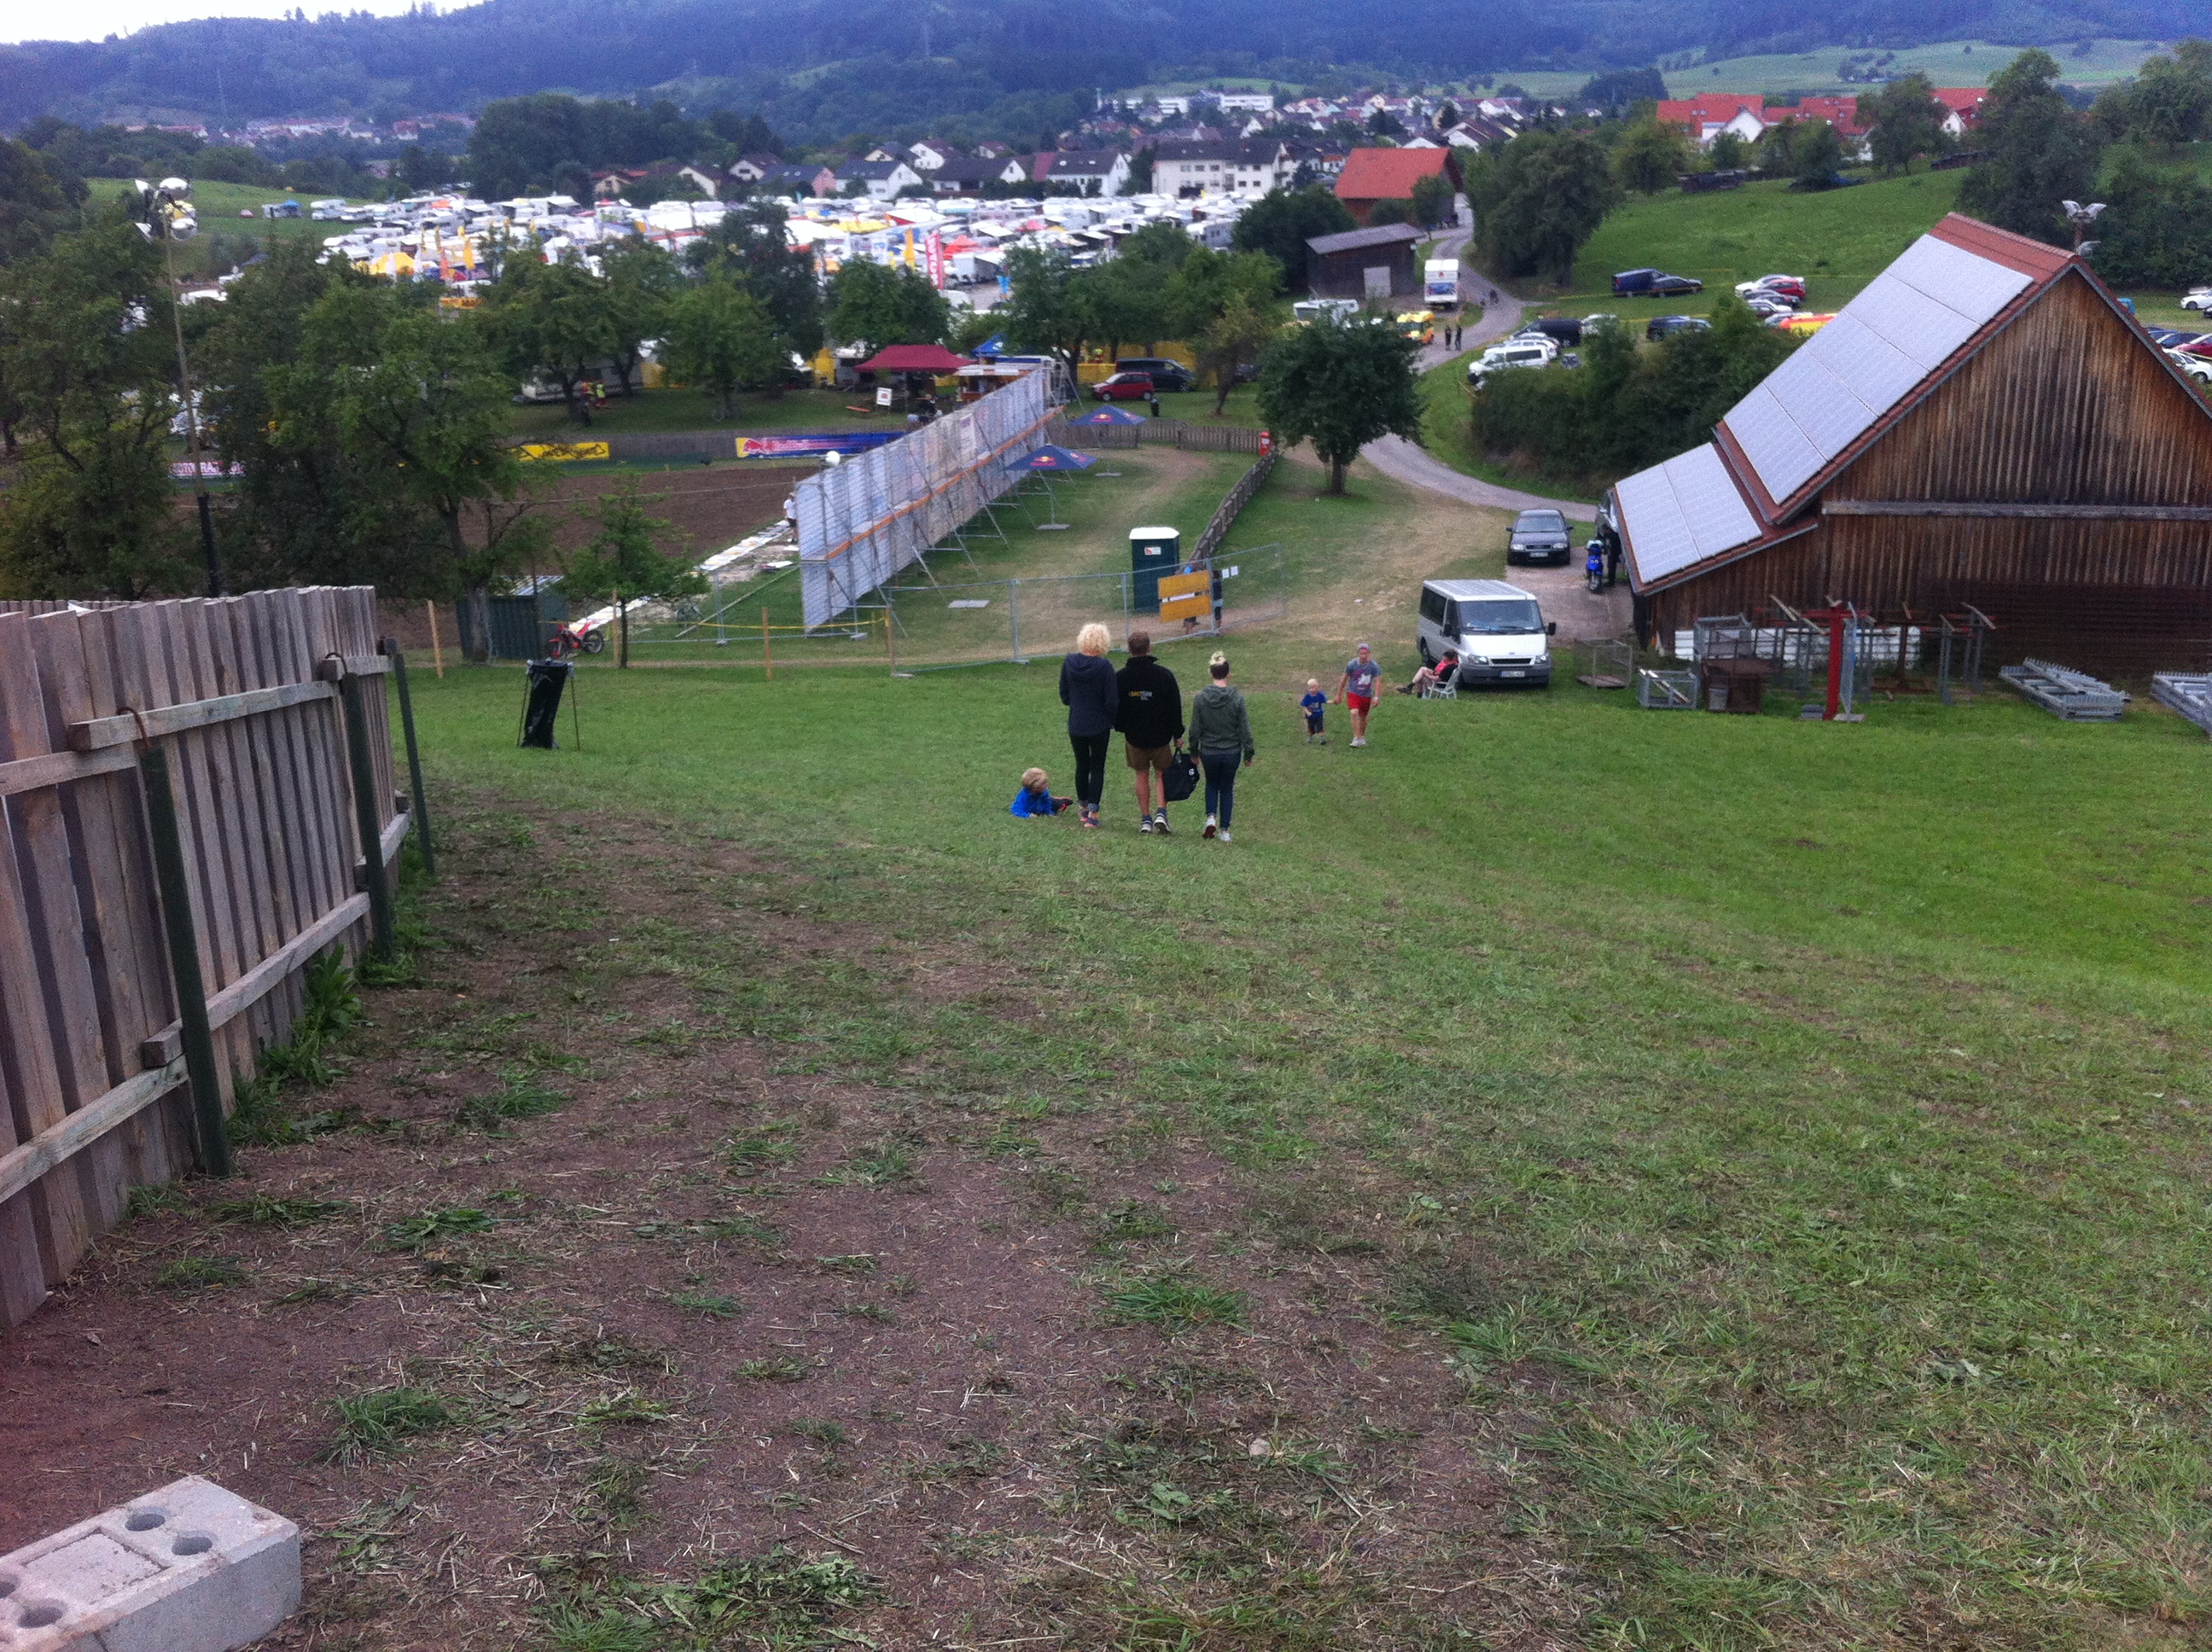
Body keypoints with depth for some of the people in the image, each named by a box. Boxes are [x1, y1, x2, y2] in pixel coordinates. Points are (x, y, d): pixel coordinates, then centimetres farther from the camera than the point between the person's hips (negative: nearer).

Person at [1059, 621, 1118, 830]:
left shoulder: (1069, 662, -6)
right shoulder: (1103, 666, -18)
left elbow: (1064, 695, 4)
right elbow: (1112, 701, -14)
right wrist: (1115, 720, 3)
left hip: (1076, 725, 4)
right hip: (1099, 726, -3)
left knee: (1081, 766, 19)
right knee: (1097, 768, 7)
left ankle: (1084, 808, 31)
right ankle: (1093, 812, 1)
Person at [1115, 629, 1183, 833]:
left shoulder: (1120, 677, -9)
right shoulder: (1164, 674, -11)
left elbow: (1115, 707, -1)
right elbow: (1175, 707, -5)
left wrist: (1121, 727, 17)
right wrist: (1178, 734, 5)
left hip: (1134, 737, 1)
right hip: (1161, 736, -1)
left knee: (1142, 776, 14)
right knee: (1163, 774, 14)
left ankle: (1145, 818, 15)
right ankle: (1161, 812, -2)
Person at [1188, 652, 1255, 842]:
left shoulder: (1201, 697, -10)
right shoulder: (1237, 698, -13)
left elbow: (1194, 730, -4)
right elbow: (1245, 730, -8)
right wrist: (1248, 754, 3)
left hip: (1208, 752, 1)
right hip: (1232, 753, -1)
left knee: (1212, 784, 25)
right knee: (1227, 789, 15)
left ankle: (1211, 817, 3)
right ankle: (1224, 830, 16)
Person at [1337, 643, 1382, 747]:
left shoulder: (1374, 666, -11)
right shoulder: (1352, 664, -11)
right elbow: (1344, 679, 1)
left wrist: (1376, 697, -20)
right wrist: (1339, 695, 6)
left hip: (1367, 695, 2)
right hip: (1353, 693, -2)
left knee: (1363, 717, 15)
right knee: (1354, 713, -23)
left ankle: (1362, 737, 38)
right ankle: (1356, 738, -22)